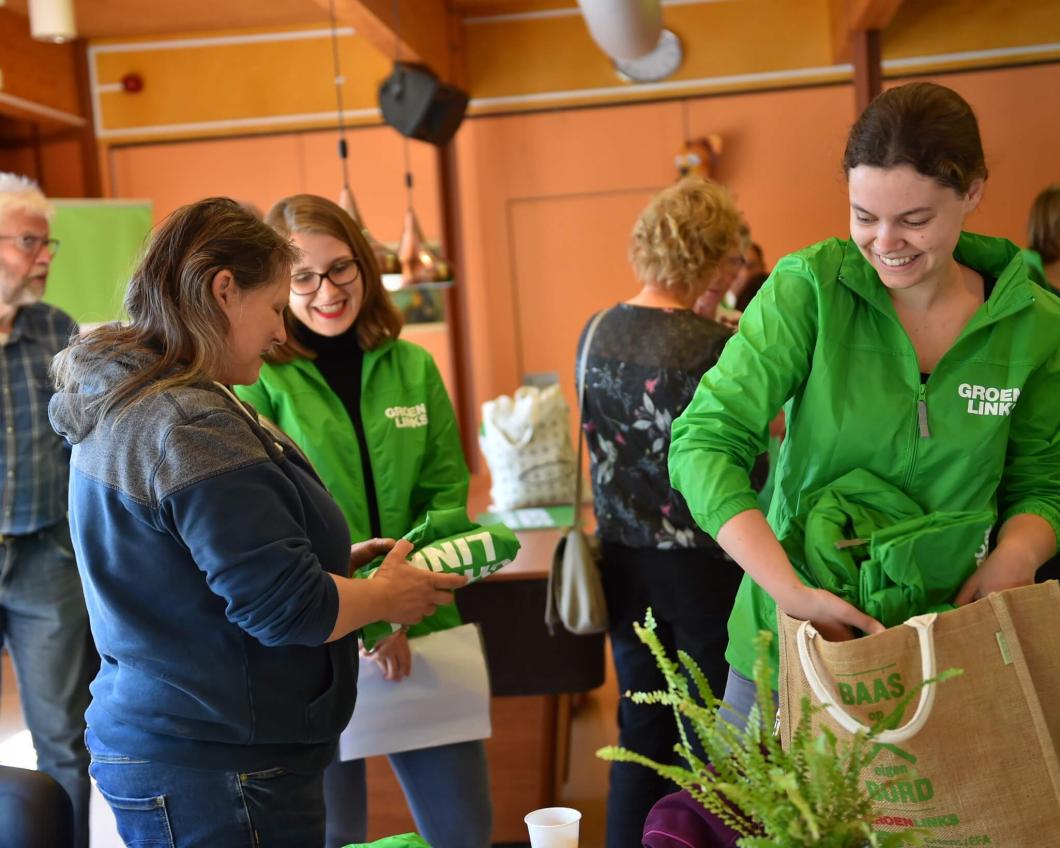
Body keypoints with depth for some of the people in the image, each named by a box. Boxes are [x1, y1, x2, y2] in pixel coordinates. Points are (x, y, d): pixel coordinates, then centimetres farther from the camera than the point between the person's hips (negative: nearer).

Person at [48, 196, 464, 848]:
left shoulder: (114, 408, 8)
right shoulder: (192, 427, -24)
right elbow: (286, 609, -24)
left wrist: (333, 559, 12)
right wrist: (386, 597, -6)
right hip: (217, 773, -10)